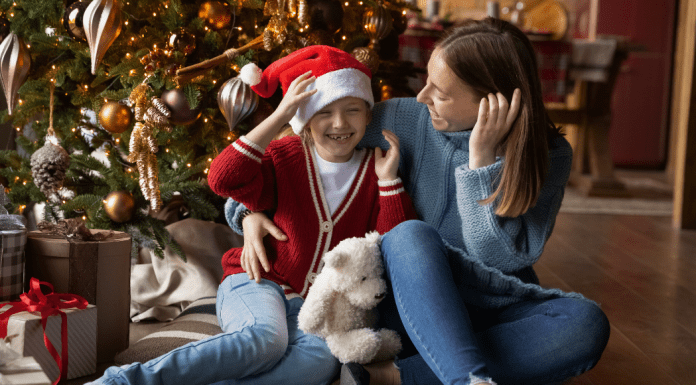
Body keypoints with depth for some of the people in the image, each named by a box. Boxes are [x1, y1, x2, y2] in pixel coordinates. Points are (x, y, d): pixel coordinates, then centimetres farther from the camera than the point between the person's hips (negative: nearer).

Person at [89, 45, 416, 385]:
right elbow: (223, 179, -17)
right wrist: (279, 117, -19)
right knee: (265, 339, -38)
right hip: (257, 283, -2)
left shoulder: (373, 170, 6)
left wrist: (388, 178, -11)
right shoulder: (285, 158, 2)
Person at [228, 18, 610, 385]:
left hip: (498, 311, 1)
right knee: (410, 235, -33)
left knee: (587, 325, -31)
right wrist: (249, 210, -10)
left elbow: (497, 258, -17)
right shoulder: (404, 121, -6)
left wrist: (482, 158, -24)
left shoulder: (548, 156, -8)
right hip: (411, 304, 0)